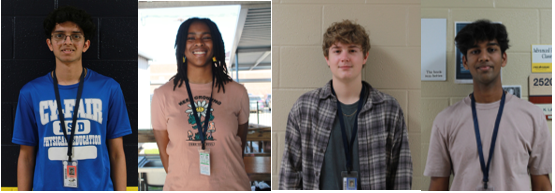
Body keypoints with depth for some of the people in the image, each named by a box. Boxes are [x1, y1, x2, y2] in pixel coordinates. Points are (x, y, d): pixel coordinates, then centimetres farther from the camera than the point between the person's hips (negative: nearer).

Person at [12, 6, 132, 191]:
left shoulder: (109, 89, 0)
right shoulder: (30, 92, 2)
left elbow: (117, 154, 1)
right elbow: (26, 156, 6)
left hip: (98, 186, 0)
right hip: (47, 186, 1)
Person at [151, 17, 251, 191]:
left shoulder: (237, 93, -1)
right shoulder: (163, 95, -2)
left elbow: (239, 146, 5)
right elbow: (164, 152, 2)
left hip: (230, 187, 0)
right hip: (181, 188, 0)